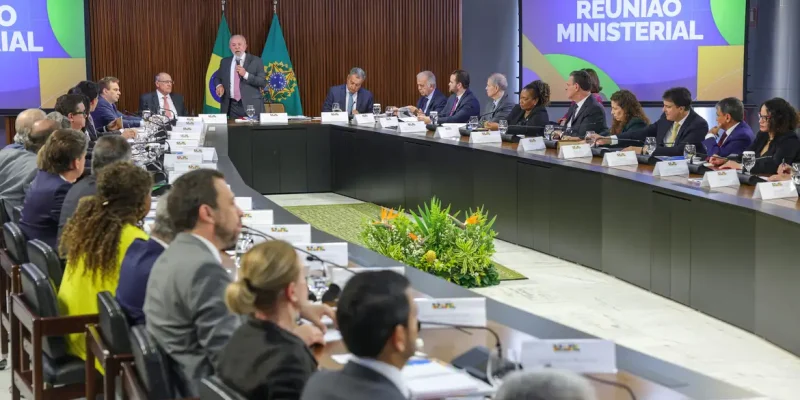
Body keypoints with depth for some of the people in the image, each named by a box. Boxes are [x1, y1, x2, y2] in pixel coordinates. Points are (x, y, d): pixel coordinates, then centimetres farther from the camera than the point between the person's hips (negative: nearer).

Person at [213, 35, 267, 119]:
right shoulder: (225, 62, 12)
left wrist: (246, 75, -17)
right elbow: (217, 78, 23)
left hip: (251, 105, -3)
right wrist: (219, 85, 0)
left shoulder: (256, 61, 1)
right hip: (232, 106, 3)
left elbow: (263, 82, -5)